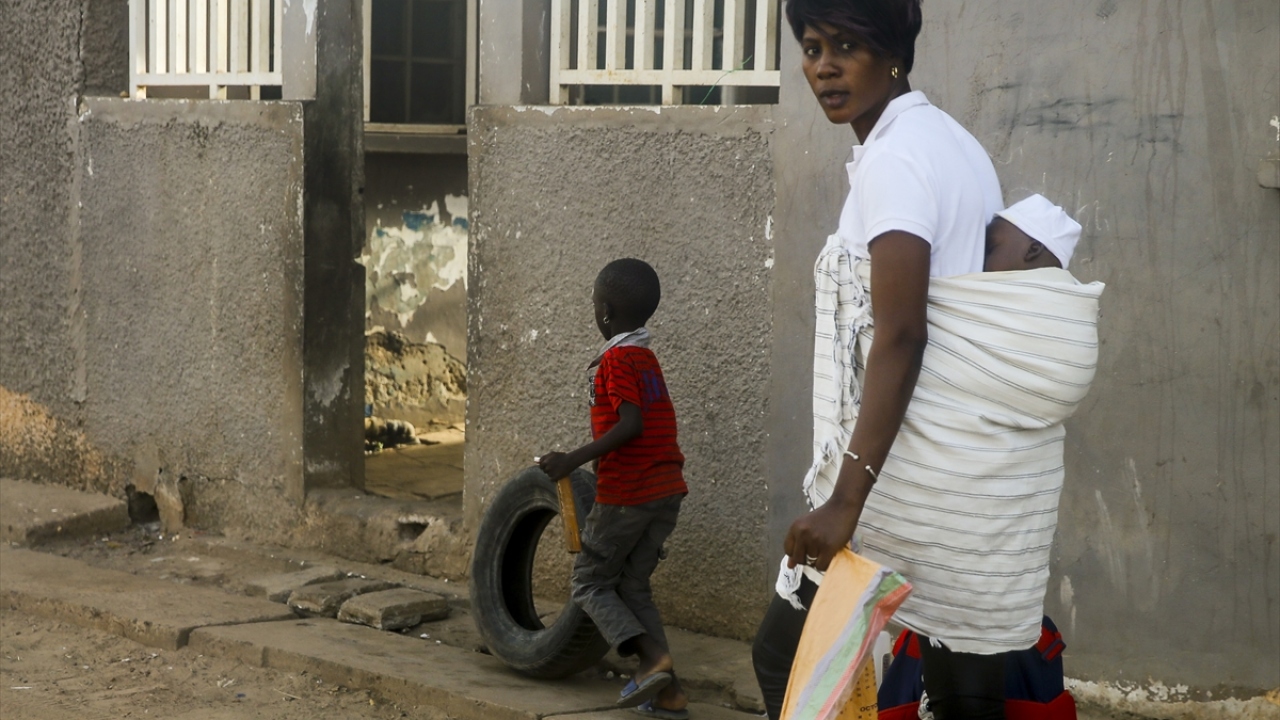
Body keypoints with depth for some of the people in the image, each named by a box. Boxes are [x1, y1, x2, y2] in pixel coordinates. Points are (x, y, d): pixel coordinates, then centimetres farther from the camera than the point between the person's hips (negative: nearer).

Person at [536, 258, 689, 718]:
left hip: (626, 494, -8)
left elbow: (630, 424, -22)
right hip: (667, 490, 8)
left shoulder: (616, 360, -12)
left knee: (590, 584, 4)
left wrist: (575, 459, -23)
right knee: (633, 585, 14)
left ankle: (653, 658, -16)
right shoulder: (646, 358, 14)